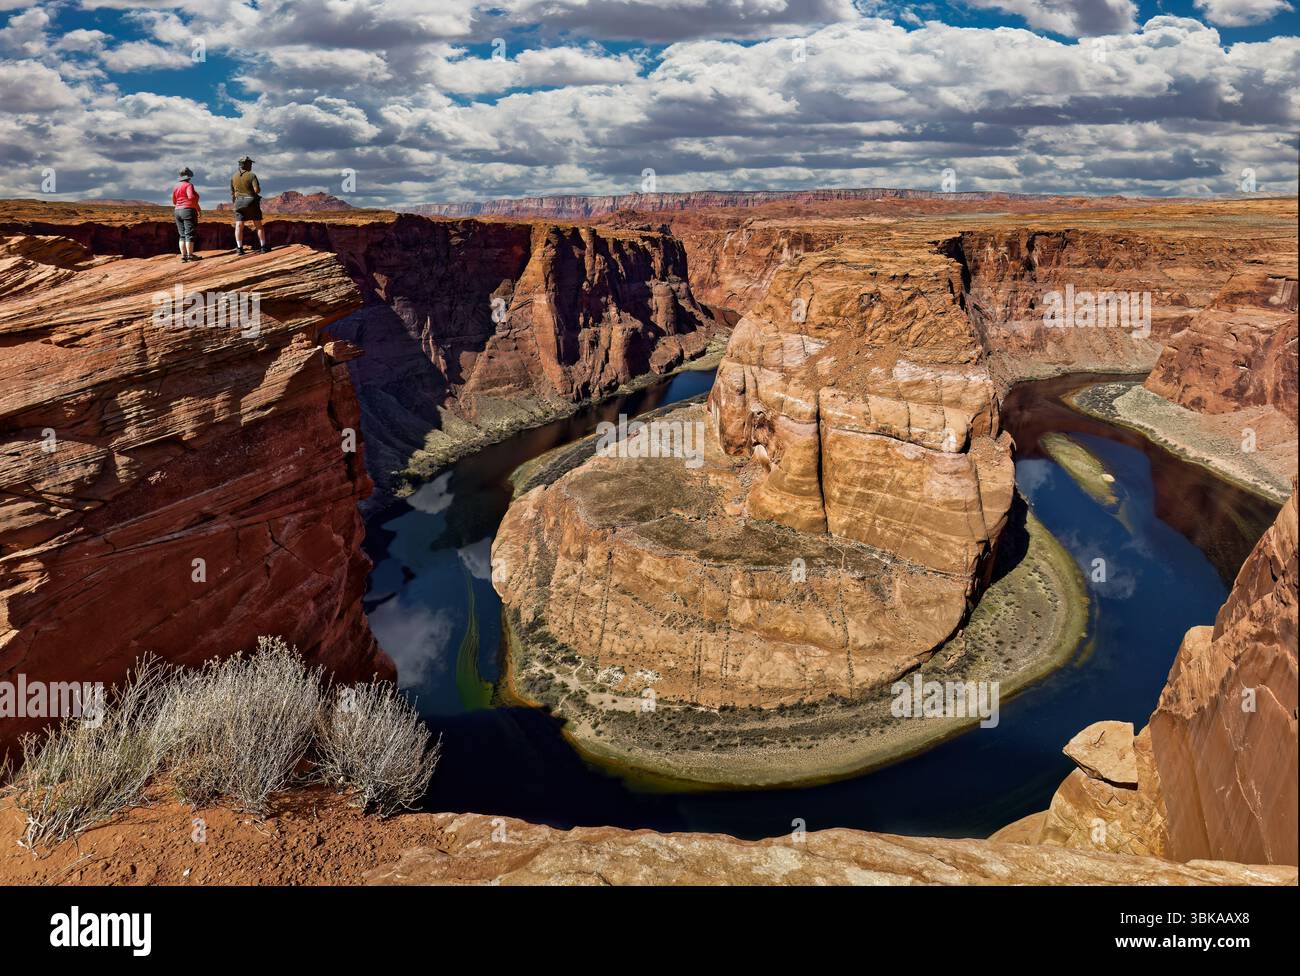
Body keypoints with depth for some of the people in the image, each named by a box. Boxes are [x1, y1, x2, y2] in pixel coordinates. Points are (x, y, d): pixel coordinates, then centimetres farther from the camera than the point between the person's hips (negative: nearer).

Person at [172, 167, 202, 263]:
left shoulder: (175, 187, 13)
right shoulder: (188, 185, -8)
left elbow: (174, 202, 16)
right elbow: (191, 197, -22)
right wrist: (198, 208, -12)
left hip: (178, 211, 7)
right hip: (188, 210, -7)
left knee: (182, 235, 8)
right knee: (190, 234, -6)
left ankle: (183, 256, 5)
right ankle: (190, 255, -9)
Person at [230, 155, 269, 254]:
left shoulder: (234, 177, 5)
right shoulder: (252, 175, -9)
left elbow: (232, 193, 9)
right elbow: (257, 190, -17)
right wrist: (259, 188, 5)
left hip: (239, 203, 3)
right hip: (252, 202, -3)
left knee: (239, 226, -2)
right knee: (258, 225, 6)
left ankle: (239, 248, -10)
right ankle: (263, 247, 6)